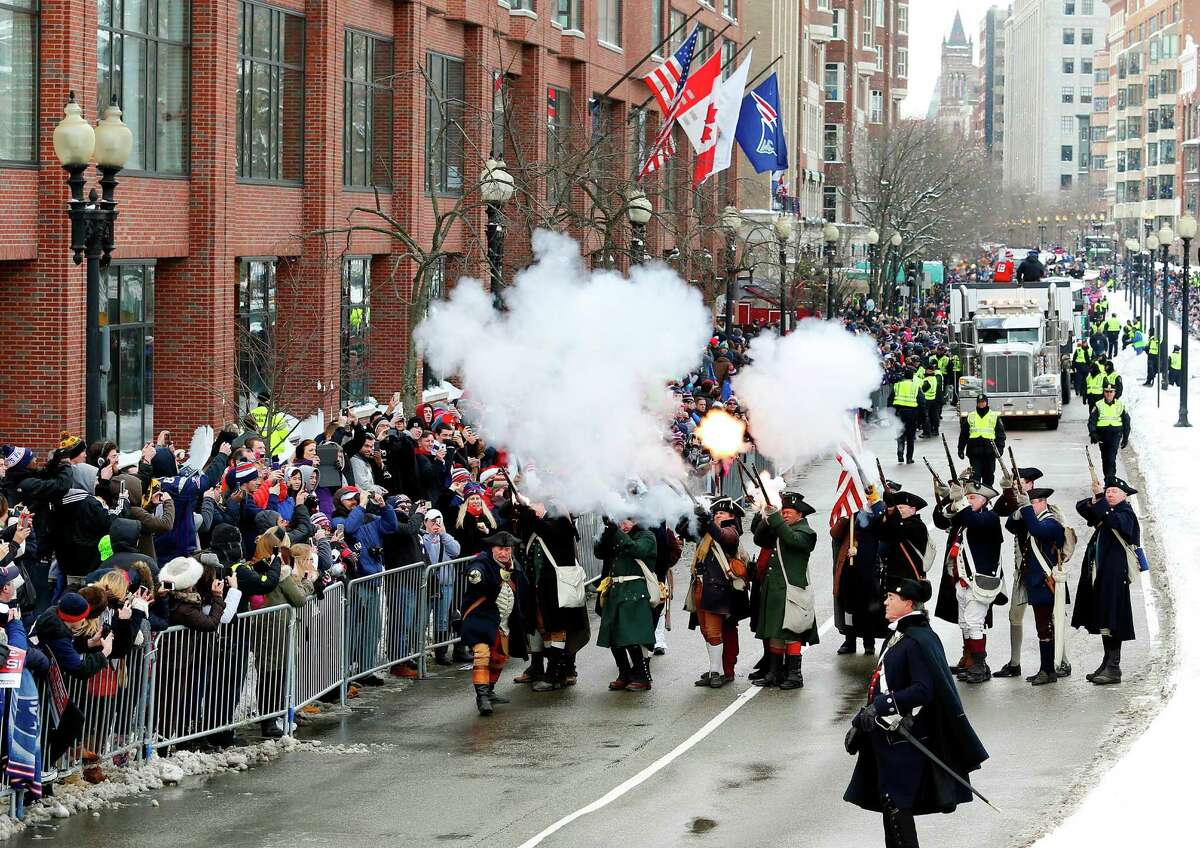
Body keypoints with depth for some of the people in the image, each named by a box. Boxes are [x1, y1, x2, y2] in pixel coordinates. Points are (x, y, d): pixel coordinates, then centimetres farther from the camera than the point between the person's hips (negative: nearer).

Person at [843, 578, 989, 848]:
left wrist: (882, 705, -28)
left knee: (895, 803, -9)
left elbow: (923, 690, -25)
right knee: (888, 801, 14)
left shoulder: (920, 641, -17)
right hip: (886, 736, 10)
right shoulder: (897, 638, 15)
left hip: (904, 738, -10)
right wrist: (860, 724, 21)